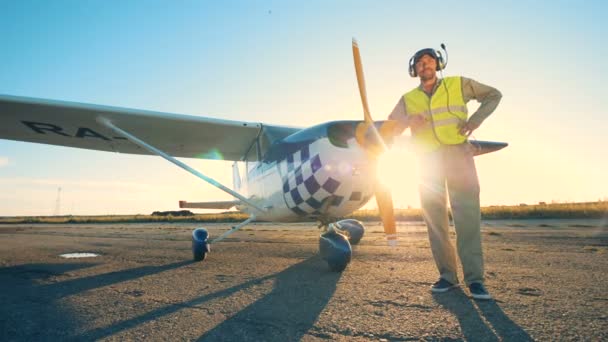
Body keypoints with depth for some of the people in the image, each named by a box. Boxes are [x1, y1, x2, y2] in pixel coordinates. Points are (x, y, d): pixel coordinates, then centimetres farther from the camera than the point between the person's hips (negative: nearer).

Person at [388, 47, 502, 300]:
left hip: (458, 155, -2)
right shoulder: (408, 99, 10)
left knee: (467, 215, -10)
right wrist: (408, 122, -13)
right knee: (434, 219, 1)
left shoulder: (458, 84, 6)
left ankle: (474, 278, -7)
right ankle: (447, 275, 10)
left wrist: (475, 120, -2)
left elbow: (494, 95, 14)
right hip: (428, 160, 3)